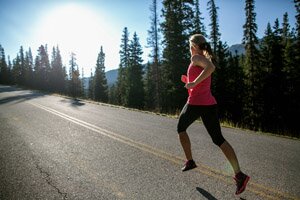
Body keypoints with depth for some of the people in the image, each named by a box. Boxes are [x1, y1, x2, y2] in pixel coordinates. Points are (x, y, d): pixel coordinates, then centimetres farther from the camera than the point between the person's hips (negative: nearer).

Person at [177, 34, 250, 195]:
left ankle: (190, 161, 23)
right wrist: (188, 81, 22)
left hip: (195, 103, -7)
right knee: (218, 139, 7)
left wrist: (193, 83, -21)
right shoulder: (206, 61, 20)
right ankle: (239, 174, -3)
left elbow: (211, 67, -27)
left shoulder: (195, 58, -5)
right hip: (210, 103, 7)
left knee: (181, 129, 20)